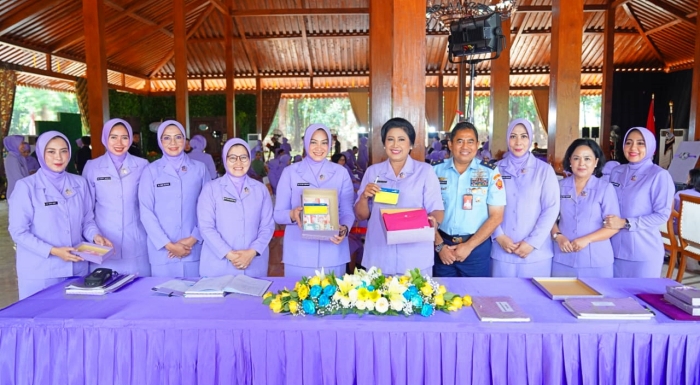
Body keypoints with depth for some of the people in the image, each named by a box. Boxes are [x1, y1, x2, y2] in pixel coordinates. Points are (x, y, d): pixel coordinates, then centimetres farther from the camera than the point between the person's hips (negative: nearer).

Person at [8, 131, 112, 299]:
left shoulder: (79, 183, 5)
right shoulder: (26, 186, -7)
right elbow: (19, 231, -9)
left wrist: (95, 235, -10)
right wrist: (53, 251, -18)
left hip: (77, 268, 4)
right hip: (39, 272, -4)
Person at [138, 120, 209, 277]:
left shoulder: (200, 169, 4)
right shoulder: (151, 171, 1)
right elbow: (146, 212, -3)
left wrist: (194, 238, -7)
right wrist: (168, 244, -9)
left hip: (193, 249, 1)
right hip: (162, 251, -1)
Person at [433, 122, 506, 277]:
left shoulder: (490, 172, -3)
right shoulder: (436, 171, 0)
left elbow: (496, 216, -4)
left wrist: (469, 246, -10)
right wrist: (439, 245, -8)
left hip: (477, 247, -1)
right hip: (444, 246, 1)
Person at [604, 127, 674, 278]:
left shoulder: (659, 175, -9)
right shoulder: (616, 172, 7)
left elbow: (662, 215, -13)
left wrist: (626, 223, -19)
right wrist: (610, 221, -2)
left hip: (644, 252, -5)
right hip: (616, 248, 5)